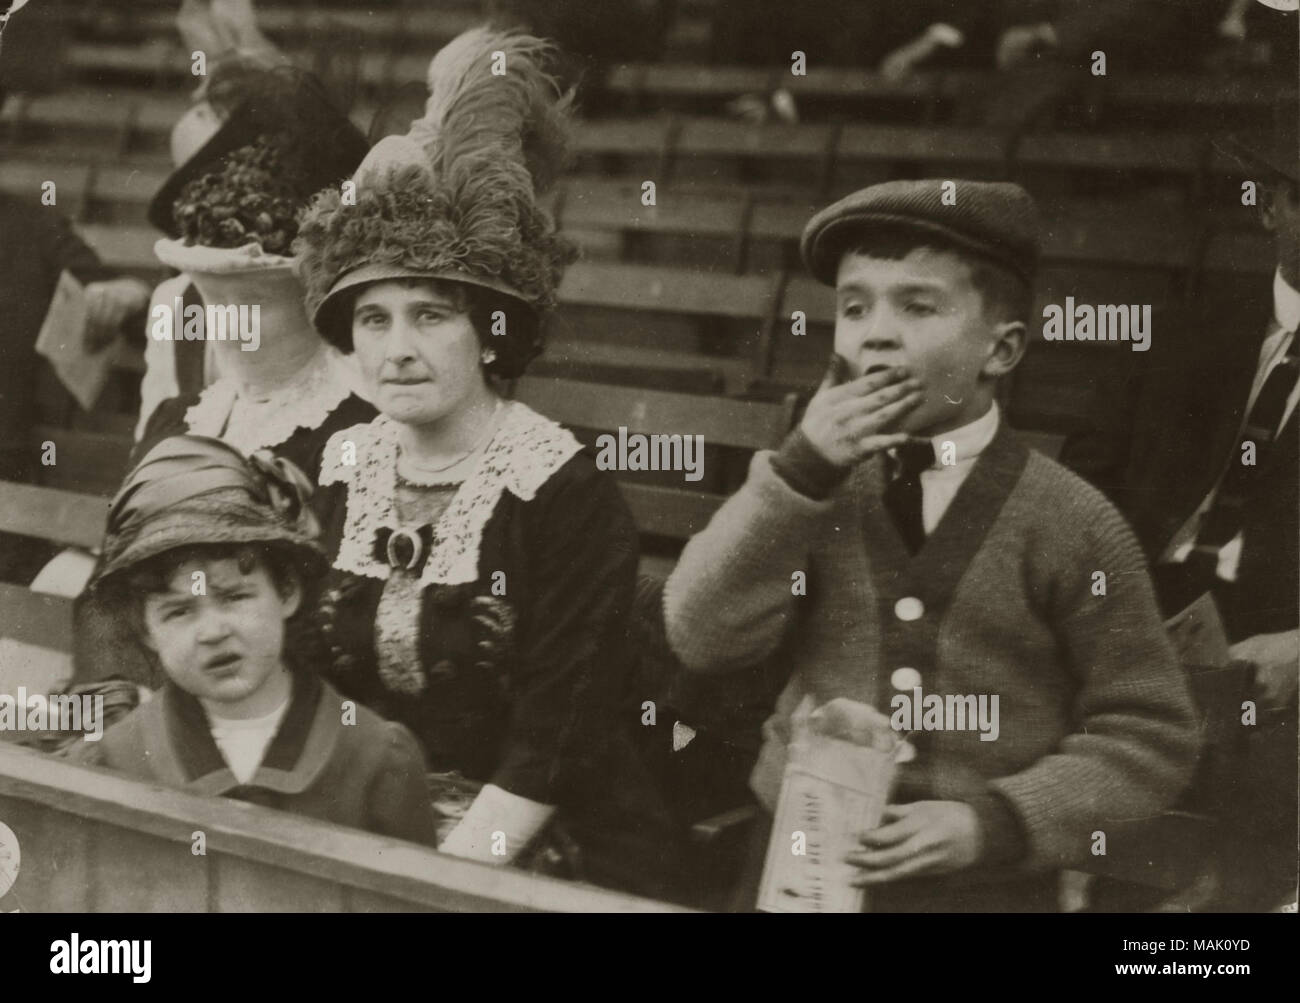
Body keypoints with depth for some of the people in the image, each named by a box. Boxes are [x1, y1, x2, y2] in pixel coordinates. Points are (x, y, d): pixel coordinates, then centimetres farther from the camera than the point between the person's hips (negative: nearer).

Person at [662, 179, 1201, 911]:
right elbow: (704, 639, -9)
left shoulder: (1073, 526, -9)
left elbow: (1150, 737, -6)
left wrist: (997, 822, -17)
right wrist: (799, 472, -16)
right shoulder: (812, 483, 1)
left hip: (982, 886, -2)